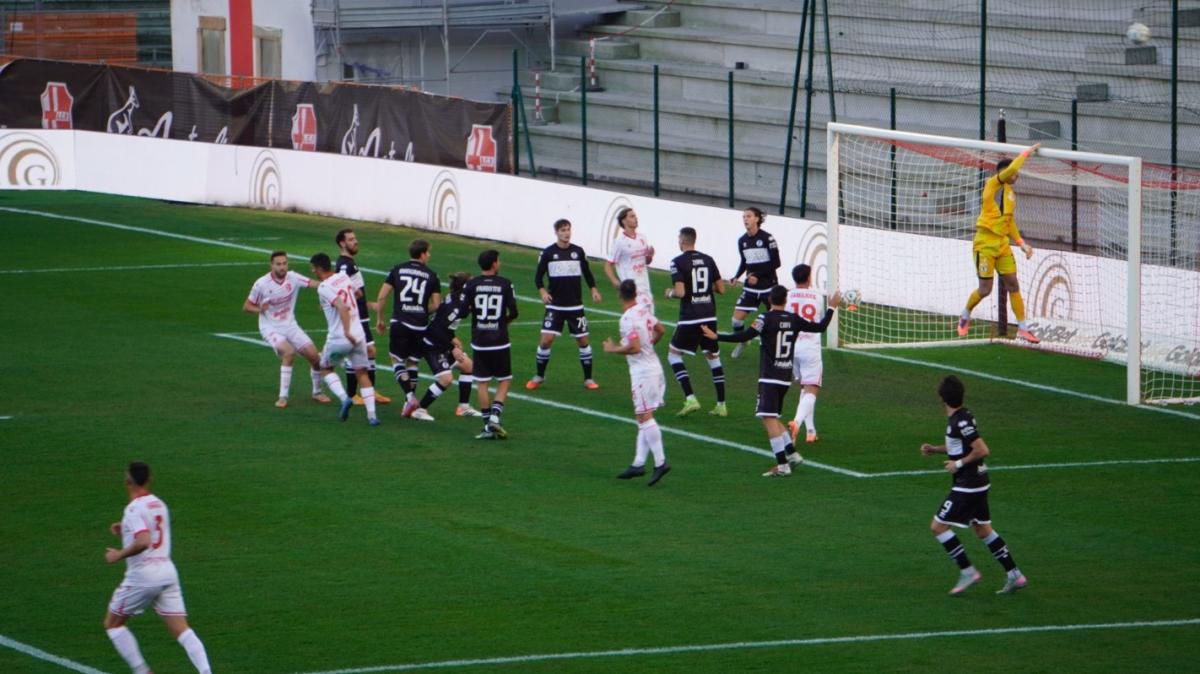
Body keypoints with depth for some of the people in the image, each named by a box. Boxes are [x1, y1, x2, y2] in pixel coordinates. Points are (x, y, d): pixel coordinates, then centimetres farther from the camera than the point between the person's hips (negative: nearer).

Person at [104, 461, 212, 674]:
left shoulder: (134, 509, -13)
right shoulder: (159, 504, 12)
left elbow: (143, 542, -28)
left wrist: (118, 555, -15)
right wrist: (126, 530, 27)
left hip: (143, 575, -7)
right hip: (168, 572, 7)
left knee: (112, 623, 13)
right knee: (181, 629, 1)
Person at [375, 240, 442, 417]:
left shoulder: (398, 270, 4)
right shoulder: (431, 275, 2)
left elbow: (381, 297, 0)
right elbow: (436, 304, 1)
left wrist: (380, 319, 13)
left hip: (400, 323, -1)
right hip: (420, 326, 1)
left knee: (397, 360, 8)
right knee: (412, 362, 15)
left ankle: (410, 397, -11)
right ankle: (409, 403, 16)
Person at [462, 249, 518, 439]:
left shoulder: (471, 285, -3)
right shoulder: (505, 284, -5)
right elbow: (513, 312, -6)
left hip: (479, 343, 1)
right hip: (500, 343, -1)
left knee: (482, 384, 7)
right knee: (504, 381, 12)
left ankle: (488, 426, 5)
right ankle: (495, 416, -6)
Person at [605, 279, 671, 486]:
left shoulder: (628, 318, -18)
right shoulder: (644, 309, 7)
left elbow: (634, 347, -25)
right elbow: (660, 330, 20)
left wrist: (613, 349, -10)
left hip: (642, 371, -9)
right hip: (654, 366, 9)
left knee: (644, 417, -7)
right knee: (644, 417, 10)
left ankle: (660, 462, -12)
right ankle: (638, 464, 14)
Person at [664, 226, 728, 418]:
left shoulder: (678, 262, -9)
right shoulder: (708, 260, 7)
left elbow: (680, 292, -17)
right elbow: (721, 289, 8)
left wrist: (670, 294, 5)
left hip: (689, 318, -5)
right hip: (710, 316, 5)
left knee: (674, 354, 9)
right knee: (713, 357, 15)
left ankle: (690, 398, -6)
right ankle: (721, 405, 14)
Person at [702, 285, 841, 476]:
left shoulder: (766, 318, -9)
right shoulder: (794, 320, 7)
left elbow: (745, 335, -19)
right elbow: (820, 327, 16)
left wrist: (717, 337, -15)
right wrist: (831, 308, 32)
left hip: (769, 378, -7)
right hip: (786, 377, 7)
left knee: (769, 418, -8)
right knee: (771, 418, 20)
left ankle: (782, 465, -14)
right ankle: (792, 454, 16)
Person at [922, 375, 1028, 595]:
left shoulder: (961, 422, -22)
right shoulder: (961, 416, 8)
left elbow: (982, 450, -26)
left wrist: (959, 464, -16)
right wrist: (935, 449, 13)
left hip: (967, 485, -10)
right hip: (978, 482, 10)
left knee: (938, 526, -4)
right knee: (983, 530, 16)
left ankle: (967, 572, -2)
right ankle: (1014, 575, 17)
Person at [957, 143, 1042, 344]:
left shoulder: (1011, 193, 14)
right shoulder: (993, 184, -9)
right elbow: (1010, 170, -27)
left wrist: (1021, 243, 13)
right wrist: (1027, 152, -18)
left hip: (1002, 244, 7)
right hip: (985, 243, -7)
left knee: (1013, 285, 4)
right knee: (985, 289, -4)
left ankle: (1022, 328, 9)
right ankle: (965, 317, 22)